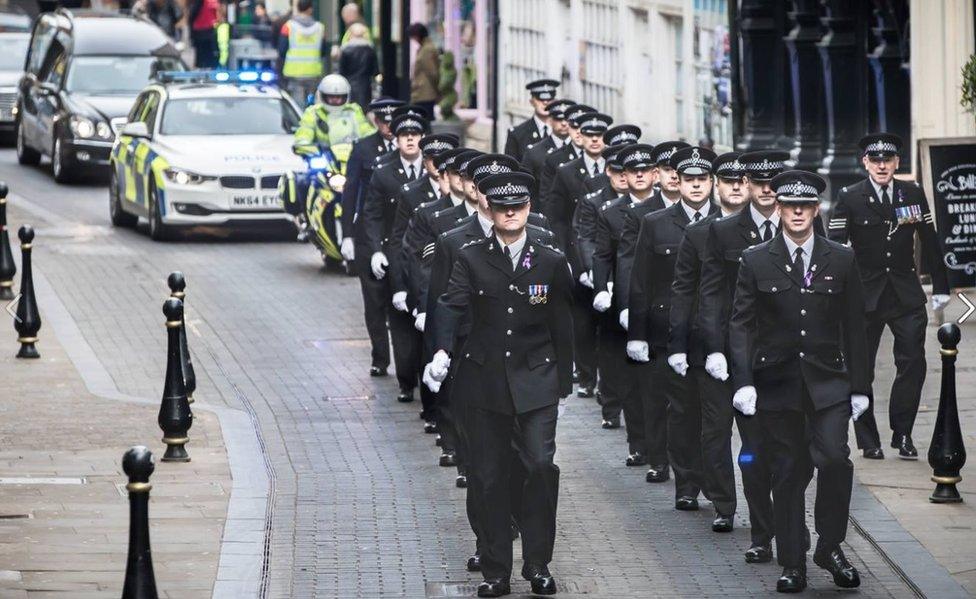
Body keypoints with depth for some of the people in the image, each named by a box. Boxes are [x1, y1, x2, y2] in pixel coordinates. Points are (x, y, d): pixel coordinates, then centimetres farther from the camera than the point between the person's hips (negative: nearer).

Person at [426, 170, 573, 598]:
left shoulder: (551, 263, 4)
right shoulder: (471, 259, 3)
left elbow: (562, 327, 8)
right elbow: (451, 306, -10)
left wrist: (562, 383, 6)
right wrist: (442, 351, -28)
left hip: (536, 381, -1)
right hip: (485, 381, 1)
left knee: (542, 464, -14)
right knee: (490, 478, 4)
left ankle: (537, 563, 0)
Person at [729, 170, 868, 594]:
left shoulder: (841, 260, 6)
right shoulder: (755, 262, 3)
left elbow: (854, 327, 8)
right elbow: (741, 325, 1)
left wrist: (859, 385, 5)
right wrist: (743, 381, -9)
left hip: (828, 381, 0)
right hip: (777, 381, 0)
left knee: (834, 458, -16)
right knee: (788, 472, 3)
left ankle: (830, 547, 2)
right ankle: (793, 565, 11)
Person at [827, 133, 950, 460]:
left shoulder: (913, 194, 5)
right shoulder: (850, 198, -4)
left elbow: (929, 242, 11)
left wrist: (940, 286, 12)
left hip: (906, 294, 2)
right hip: (865, 295, -2)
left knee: (913, 362, -6)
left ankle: (902, 433, 6)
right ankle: (868, 440, 11)